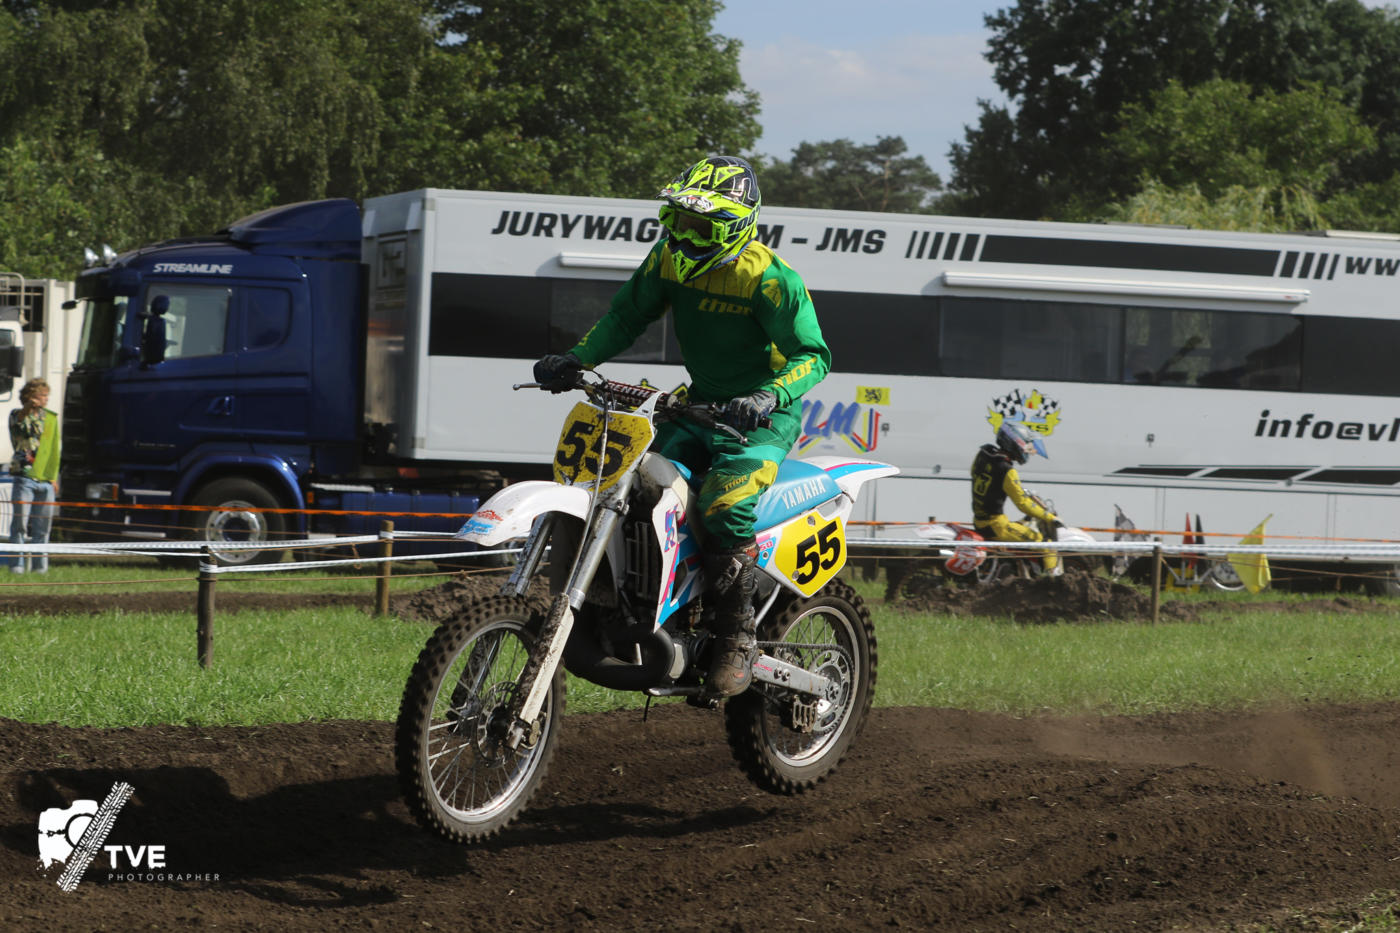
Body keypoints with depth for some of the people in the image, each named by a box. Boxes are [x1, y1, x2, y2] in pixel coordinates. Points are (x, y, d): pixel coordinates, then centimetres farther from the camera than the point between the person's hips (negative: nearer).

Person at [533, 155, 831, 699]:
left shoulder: (768, 277, -19)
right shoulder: (669, 261, 0)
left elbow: (812, 354, -19)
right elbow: (627, 315, 9)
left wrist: (771, 396, -38)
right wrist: (577, 359, -8)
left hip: (765, 414, -7)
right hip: (703, 405, 7)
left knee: (725, 501, -30)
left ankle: (736, 643, -23)